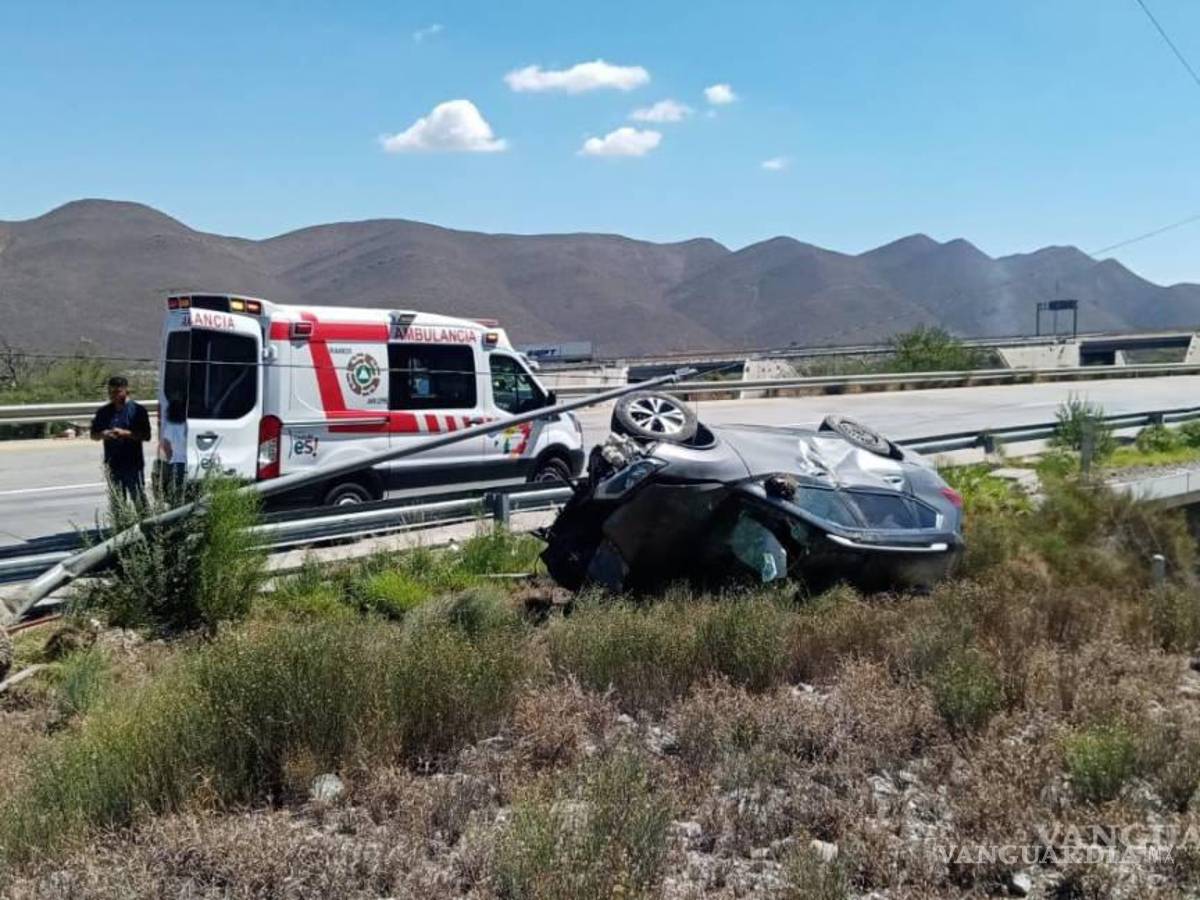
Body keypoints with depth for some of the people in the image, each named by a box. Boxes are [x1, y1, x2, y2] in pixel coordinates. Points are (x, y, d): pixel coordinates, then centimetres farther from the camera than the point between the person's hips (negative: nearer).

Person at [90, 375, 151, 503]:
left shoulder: (138, 410, -3)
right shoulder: (103, 412, 10)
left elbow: (146, 436, -7)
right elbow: (94, 435, 16)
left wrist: (125, 433, -18)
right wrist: (103, 434, -7)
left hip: (134, 463, -4)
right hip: (112, 464, 4)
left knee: (139, 499, -3)